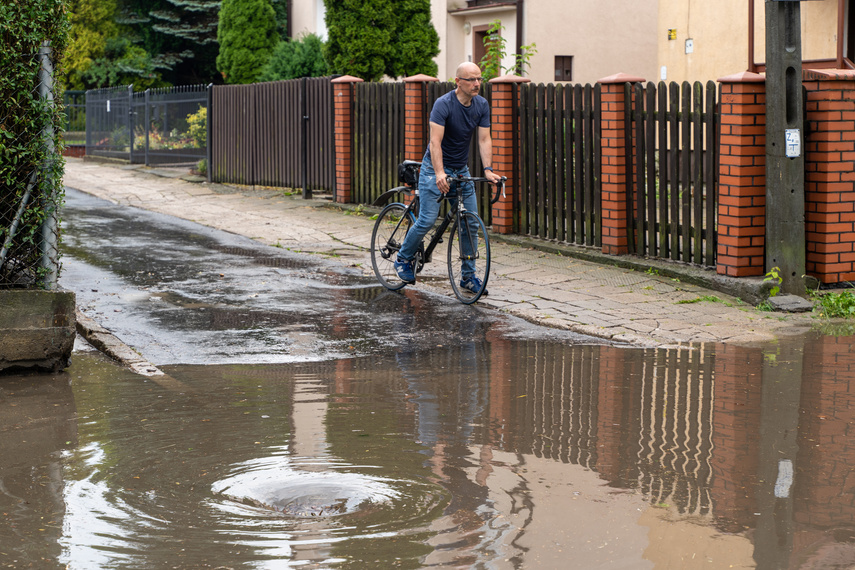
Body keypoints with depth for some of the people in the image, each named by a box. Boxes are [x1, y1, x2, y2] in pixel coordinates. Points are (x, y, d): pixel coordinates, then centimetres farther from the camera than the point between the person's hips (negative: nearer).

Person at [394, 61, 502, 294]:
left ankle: (468, 276, 9)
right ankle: (403, 259, 13)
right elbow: (435, 141, -28)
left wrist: (488, 169, -18)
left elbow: (484, 139, -4)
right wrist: (439, 174, -40)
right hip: (435, 169, -6)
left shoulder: (482, 105, -2)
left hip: (461, 169, 6)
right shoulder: (443, 104, -21)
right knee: (427, 220, -12)